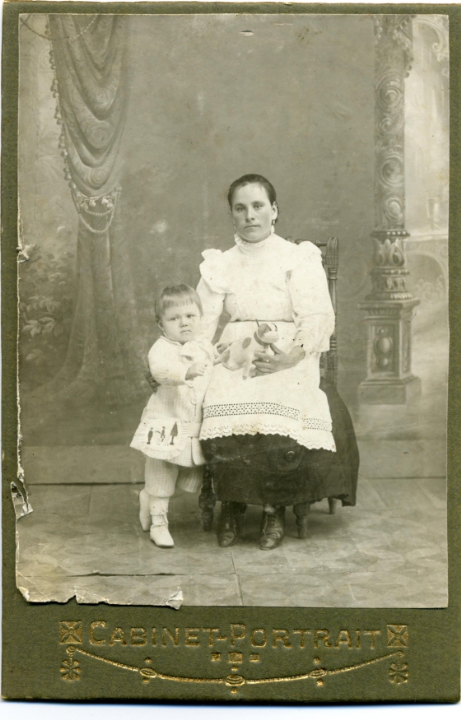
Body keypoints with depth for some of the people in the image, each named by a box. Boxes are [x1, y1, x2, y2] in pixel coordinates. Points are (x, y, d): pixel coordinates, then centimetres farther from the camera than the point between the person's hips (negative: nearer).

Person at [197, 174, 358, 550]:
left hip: (287, 363, -2)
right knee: (225, 417, -28)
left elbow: (319, 319, -5)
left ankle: (275, 508, -5)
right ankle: (232, 504, -3)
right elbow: (200, 323, 7)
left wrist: (290, 356, -23)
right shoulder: (220, 265, 16)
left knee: (276, 420, -32)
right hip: (233, 362, 2)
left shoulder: (299, 259, 6)